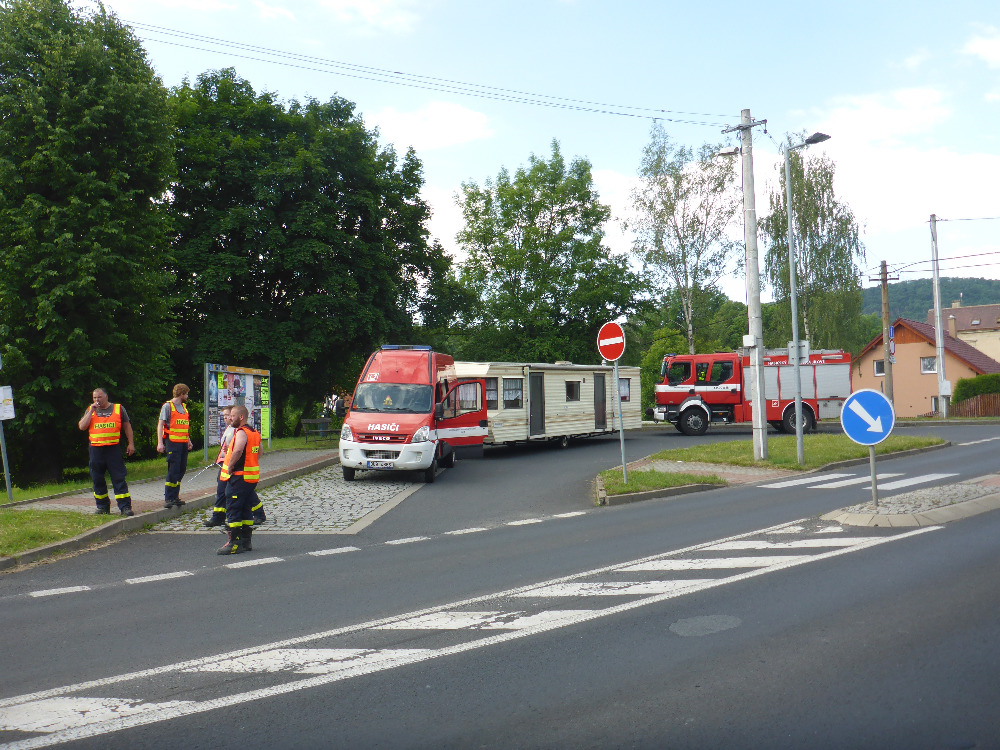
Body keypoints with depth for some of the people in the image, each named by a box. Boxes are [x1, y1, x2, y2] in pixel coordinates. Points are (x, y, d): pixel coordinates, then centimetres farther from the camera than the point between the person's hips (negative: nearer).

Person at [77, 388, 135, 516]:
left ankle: (125, 507, -8)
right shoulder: (90, 410, 11)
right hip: (96, 450, 3)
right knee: (98, 479, 8)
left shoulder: (118, 408, 7)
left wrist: (131, 443, 5)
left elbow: (127, 426, 11)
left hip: (114, 449, -3)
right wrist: (91, 411, -6)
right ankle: (102, 506, 20)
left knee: (119, 478, -6)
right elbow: (82, 426, -1)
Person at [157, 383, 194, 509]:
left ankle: (175, 497, 17)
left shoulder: (184, 407, 18)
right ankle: (168, 499, -4)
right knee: (173, 471, -9)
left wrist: (188, 440, 25)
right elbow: (160, 424, -9)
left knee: (181, 470, 9)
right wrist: (160, 443, -17)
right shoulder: (168, 406, -4)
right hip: (172, 442, -8)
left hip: (183, 443, 8)